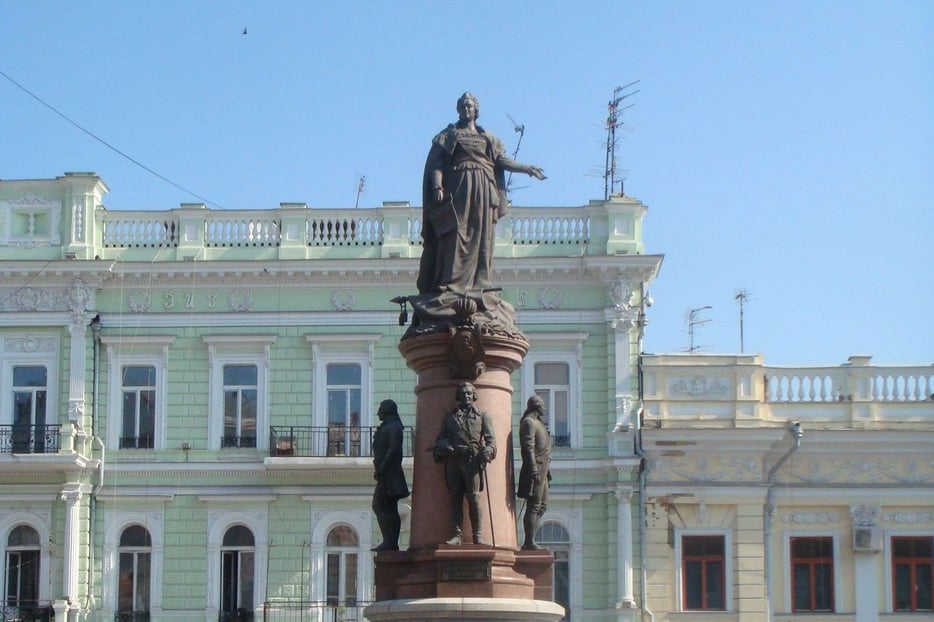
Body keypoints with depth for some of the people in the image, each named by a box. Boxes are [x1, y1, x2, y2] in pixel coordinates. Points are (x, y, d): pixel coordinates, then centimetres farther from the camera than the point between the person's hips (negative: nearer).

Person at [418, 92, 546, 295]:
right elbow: (437, 163, 1)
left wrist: (527, 169, 2)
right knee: (455, 234, -13)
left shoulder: (488, 138, 21)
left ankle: (480, 282, -5)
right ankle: (449, 282, -19)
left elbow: (501, 160, 13)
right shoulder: (449, 134, 11)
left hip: (483, 190, 3)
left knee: (480, 237, -2)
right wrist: (437, 186, -16)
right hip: (458, 187, -3)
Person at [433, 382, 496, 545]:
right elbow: (441, 438, 17)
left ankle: (477, 535, -4)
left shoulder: (482, 416, 16)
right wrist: (443, 446, -7)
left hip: (472, 460, -3)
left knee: (473, 497, -9)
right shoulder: (449, 417, 22)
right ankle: (457, 534, 2)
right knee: (455, 498, 0)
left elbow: (490, 439, 7)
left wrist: (488, 450, -15)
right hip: (453, 460, 3)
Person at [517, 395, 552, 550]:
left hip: (542, 470, 11)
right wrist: (534, 471, -24)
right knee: (534, 506, -11)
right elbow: (528, 448, -18)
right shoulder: (529, 423, -9)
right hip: (535, 469, -11)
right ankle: (529, 543, -11)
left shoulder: (538, 423, 22)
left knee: (542, 506, 12)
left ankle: (529, 542, 12)